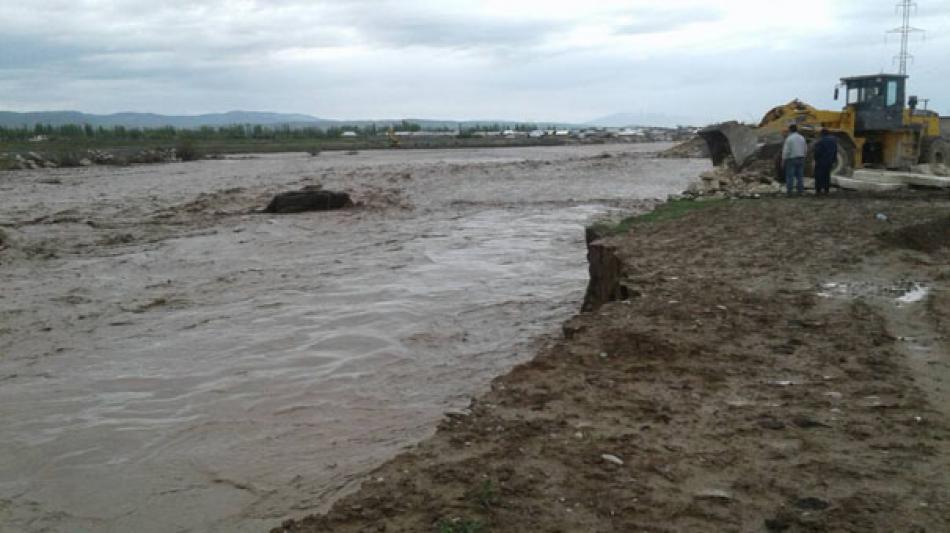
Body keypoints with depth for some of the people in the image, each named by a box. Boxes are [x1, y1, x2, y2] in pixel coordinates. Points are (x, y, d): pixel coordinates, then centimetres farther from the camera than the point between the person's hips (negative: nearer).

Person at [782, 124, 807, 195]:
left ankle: (789, 191, -3)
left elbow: (786, 151, -14)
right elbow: (805, 149, 12)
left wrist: (783, 160, -6)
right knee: (800, 175, 8)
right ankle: (800, 190, 8)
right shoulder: (802, 138, 7)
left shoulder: (789, 138, -12)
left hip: (791, 159, -5)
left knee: (790, 176, -2)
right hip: (801, 159, 5)